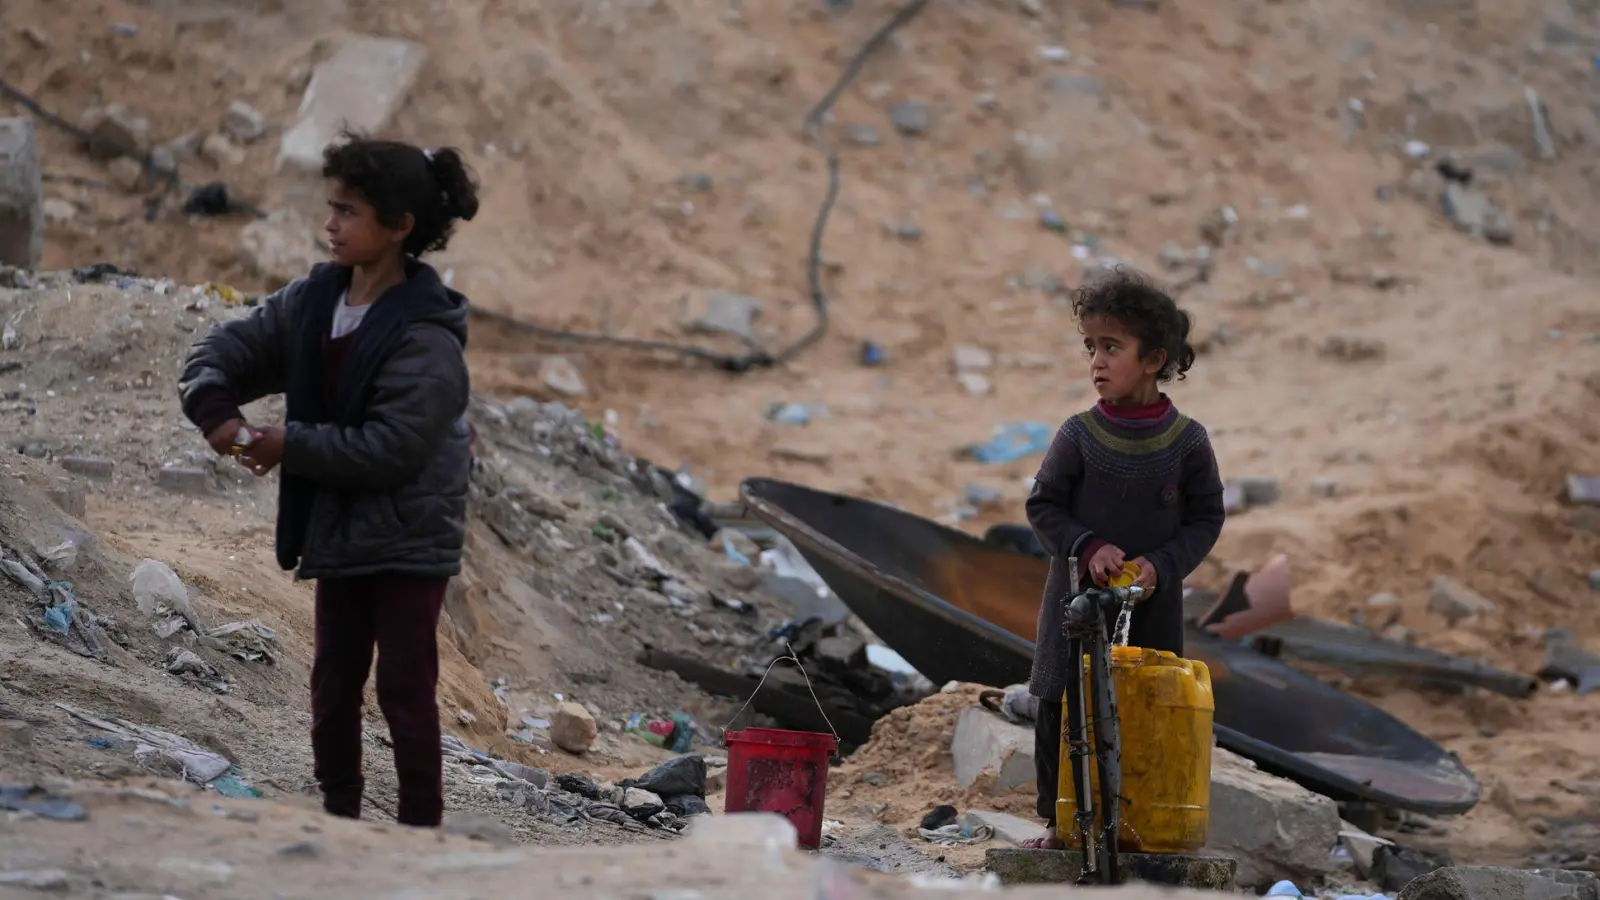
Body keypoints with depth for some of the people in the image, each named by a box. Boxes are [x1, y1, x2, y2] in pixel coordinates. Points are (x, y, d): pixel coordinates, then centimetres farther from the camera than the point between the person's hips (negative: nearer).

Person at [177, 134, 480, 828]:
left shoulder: (426, 336, -22)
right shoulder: (314, 299, 1)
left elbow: (391, 448, -26)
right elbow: (231, 347, 6)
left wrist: (290, 446, -21)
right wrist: (215, 409, -14)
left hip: (408, 540, -8)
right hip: (338, 531, 8)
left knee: (405, 691, -1)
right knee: (332, 687, 16)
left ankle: (421, 827, 8)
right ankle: (338, 814, 29)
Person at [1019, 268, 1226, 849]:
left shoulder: (1186, 440, -4)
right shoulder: (1079, 435, -3)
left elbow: (1205, 518, 1)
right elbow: (1043, 506, 1)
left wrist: (1161, 566, -13)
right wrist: (1087, 548, -16)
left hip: (1152, 604, 0)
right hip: (1077, 597, 1)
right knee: (1058, 710, 1)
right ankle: (1059, 821, 10)